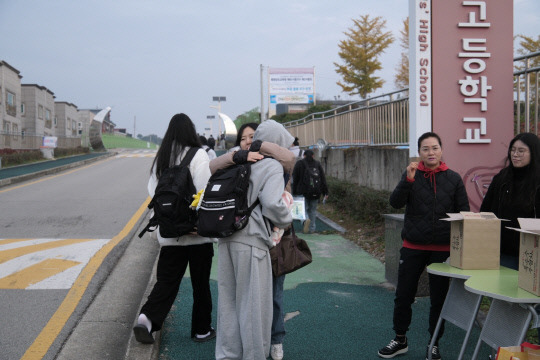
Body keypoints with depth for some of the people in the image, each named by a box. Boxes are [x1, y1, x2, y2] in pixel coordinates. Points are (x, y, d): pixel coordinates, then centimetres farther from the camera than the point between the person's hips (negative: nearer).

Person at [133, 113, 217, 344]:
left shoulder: (161, 158, 6)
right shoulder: (198, 155, -11)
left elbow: (152, 190, 8)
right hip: (198, 232, -4)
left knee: (167, 280, 10)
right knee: (200, 282, 10)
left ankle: (147, 317, -9)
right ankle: (201, 330, 21)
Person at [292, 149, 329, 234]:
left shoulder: (299, 163, 4)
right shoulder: (317, 164, 11)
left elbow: (295, 179, 2)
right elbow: (323, 179, 7)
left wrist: (294, 192, 6)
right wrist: (325, 192, 7)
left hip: (303, 192, -2)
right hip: (315, 192, 2)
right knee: (313, 210, 13)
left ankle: (306, 220, -26)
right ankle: (312, 229, 12)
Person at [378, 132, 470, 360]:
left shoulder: (453, 179, 2)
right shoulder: (412, 176, 1)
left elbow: (464, 214, 5)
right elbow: (395, 203, -11)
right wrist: (408, 180, -25)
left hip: (443, 248, 0)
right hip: (413, 247, 0)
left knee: (439, 298, 9)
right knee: (403, 296, 6)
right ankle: (400, 340, 24)